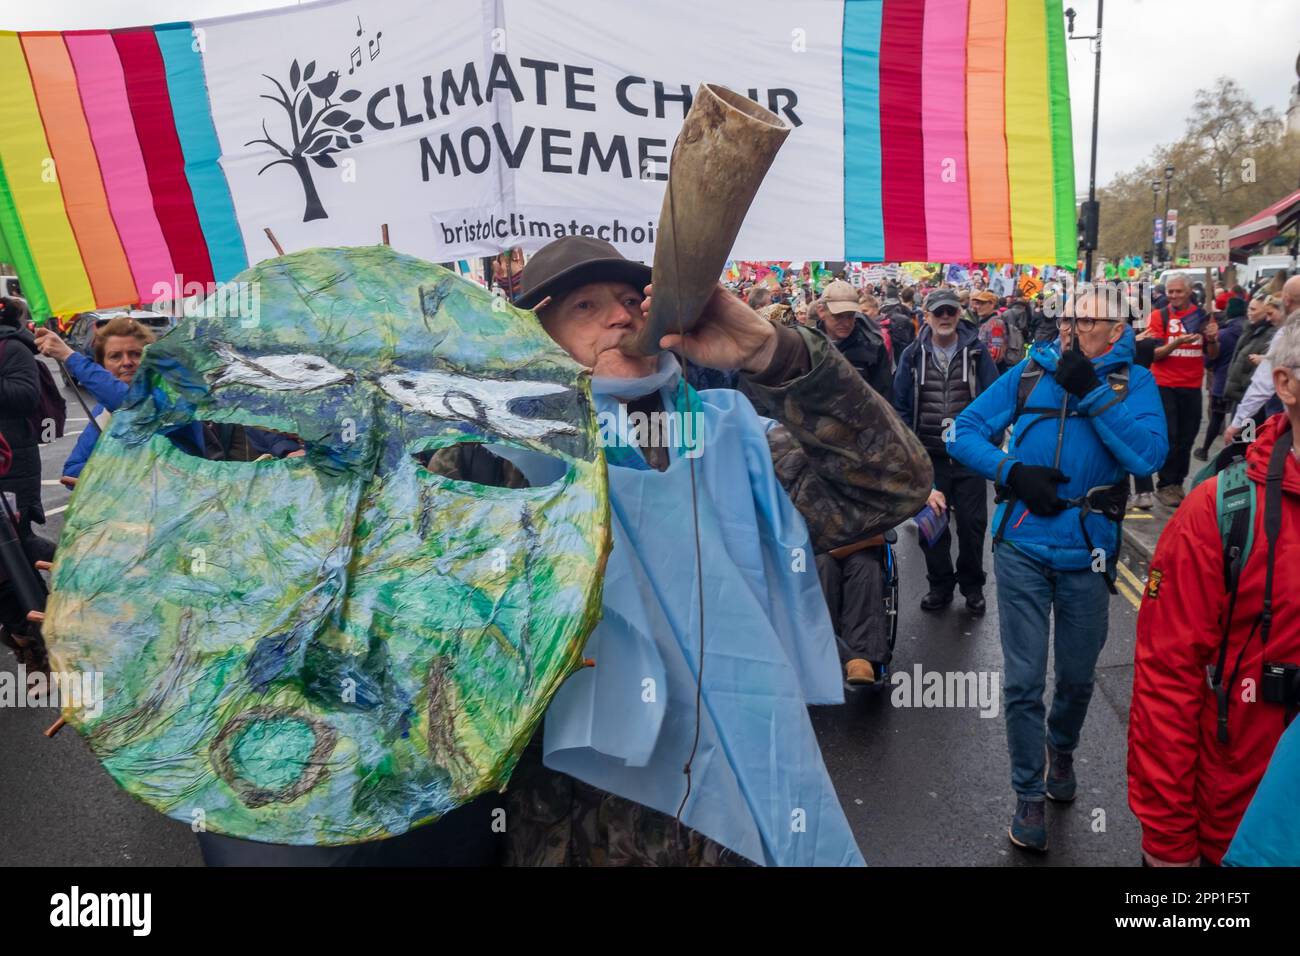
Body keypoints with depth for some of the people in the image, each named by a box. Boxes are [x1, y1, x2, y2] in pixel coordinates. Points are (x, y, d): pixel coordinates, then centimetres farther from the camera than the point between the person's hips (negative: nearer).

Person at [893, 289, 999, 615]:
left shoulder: (976, 352, -1)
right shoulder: (913, 355, 2)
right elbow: (901, 405, 7)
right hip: (929, 455, 1)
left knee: (972, 522, 6)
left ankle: (972, 585, 25)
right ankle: (940, 585, 25)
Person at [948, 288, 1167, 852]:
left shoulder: (1133, 381, -1)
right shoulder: (1030, 373, 1)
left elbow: (1149, 455, -17)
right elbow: (964, 433, 0)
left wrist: (1092, 392, -20)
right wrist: (1012, 470, -15)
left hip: (1087, 552, 1)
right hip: (1022, 546, 0)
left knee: (1077, 675, 18)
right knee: (1023, 680, 3)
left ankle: (1061, 749, 48)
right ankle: (1029, 795, 20)